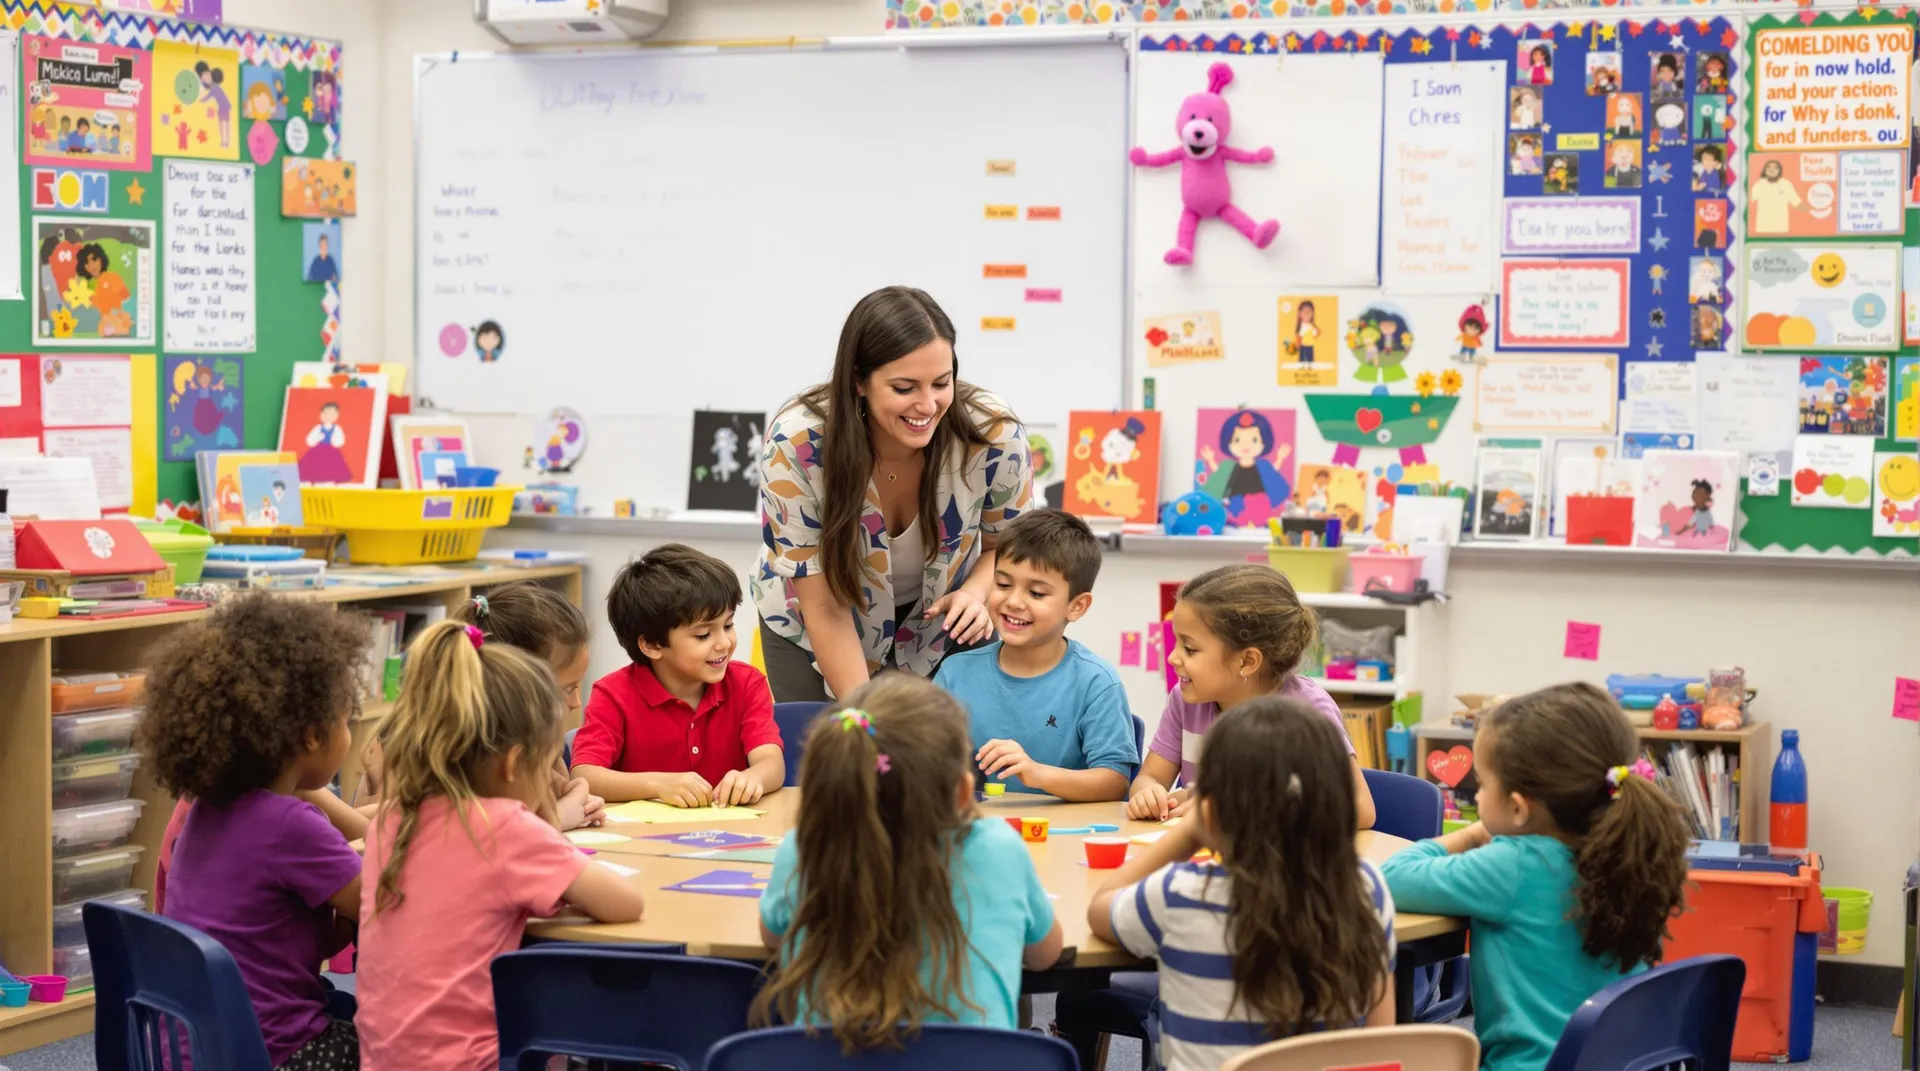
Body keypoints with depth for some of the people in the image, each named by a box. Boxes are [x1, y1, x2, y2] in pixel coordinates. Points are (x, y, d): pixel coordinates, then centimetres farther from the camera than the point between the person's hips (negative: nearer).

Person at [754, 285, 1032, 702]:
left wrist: (976, 592, -27)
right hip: (813, 629, -1)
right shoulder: (795, 445, -32)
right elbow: (825, 608, -25)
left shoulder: (995, 435, -28)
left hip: (944, 624, 1)